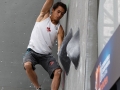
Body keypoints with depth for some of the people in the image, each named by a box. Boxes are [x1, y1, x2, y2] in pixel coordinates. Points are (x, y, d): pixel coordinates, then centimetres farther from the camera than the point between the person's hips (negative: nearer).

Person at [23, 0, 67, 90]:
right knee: (27, 65, -31)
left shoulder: (59, 29, 1)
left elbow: (60, 46, -11)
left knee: (58, 71, -17)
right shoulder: (44, 15, 0)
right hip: (32, 51, -2)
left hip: (46, 55, 2)